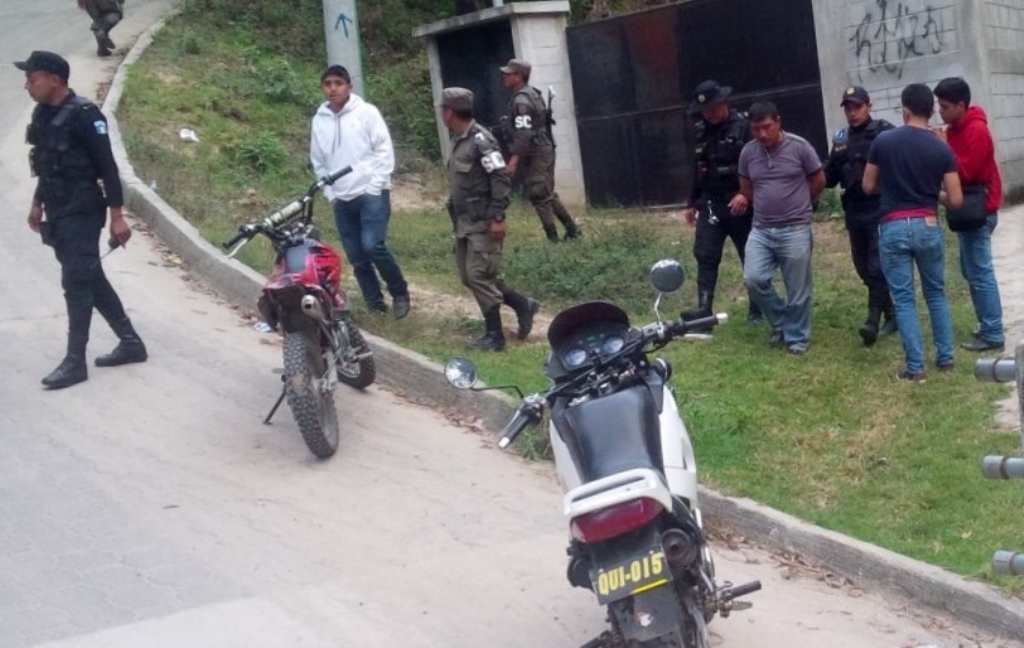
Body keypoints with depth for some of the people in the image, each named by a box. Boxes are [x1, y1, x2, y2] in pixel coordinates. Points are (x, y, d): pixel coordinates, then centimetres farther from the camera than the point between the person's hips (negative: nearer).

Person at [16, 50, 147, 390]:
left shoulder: (83, 115, -17)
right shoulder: (43, 114, 8)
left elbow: (108, 168, -17)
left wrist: (117, 216, -18)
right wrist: (38, 203, 24)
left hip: (81, 213, -9)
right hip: (58, 213, 9)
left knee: (76, 284, -5)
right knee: (91, 279, 14)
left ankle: (75, 362, 1)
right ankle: (131, 343, 24)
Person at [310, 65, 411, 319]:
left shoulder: (366, 112, -3)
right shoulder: (319, 120, 8)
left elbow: (384, 151, -6)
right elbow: (318, 162, 15)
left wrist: (375, 187, -11)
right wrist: (331, 194, 7)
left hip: (371, 194, -5)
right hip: (341, 200, 5)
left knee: (373, 246, -18)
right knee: (357, 258, 5)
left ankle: (400, 292, 2)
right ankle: (376, 305, 15)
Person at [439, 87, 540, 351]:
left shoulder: (480, 140, -17)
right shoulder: (459, 140, 11)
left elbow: (502, 178, -20)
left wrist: (497, 217, -23)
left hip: (483, 223, -10)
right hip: (464, 223, 10)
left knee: (479, 276, -8)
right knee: (469, 277, 11)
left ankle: (494, 335, 2)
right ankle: (523, 305, 22)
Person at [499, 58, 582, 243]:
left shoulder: (521, 100, -18)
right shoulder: (532, 93, 13)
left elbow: (524, 134, -25)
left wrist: (513, 161, -28)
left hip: (535, 154, -10)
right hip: (544, 150, 10)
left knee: (539, 197, -4)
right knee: (548, 194, 18)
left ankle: (554, 239, 0)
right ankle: (573, 230, 23)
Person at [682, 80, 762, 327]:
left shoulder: (744, 126, -10)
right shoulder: (700, 131, 9)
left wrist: (746, 194, -25)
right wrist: (692, 203, 20)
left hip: (740, 204, -5)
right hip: (710, 204, 5)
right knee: (705, 256, -7)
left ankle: (757, 310, 16)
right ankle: (704, 309, -10)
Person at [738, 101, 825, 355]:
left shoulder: (799, 147, -8)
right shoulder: (748, 152, 2)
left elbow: (819, 181, 6)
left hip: (795, 230, -3)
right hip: (761, 230, 3)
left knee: (797, 290, 2)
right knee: (753, 279, -9)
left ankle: (797, 337, 20)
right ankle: (781, 323, 15)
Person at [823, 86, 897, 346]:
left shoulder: (885, 133, -6)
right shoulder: (841, 139, 11)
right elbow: (829, 178, 12)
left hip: (881, 210, -7)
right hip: (855, 212, 7)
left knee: (877, 266, -12)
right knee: (863, 267, 12)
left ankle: (873, 320, -12)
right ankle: (891, 314, 25)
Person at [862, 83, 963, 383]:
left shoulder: (882, 141, -3)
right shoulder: (941, 149, -3)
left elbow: (868, 187, 5)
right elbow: (956, 200, -3)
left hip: (893, 228, -1)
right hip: (927, 226, 1)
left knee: (903, 299, 3)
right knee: (936, 294, 18)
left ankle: (915, 367, 2)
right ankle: (946, 358, 20)